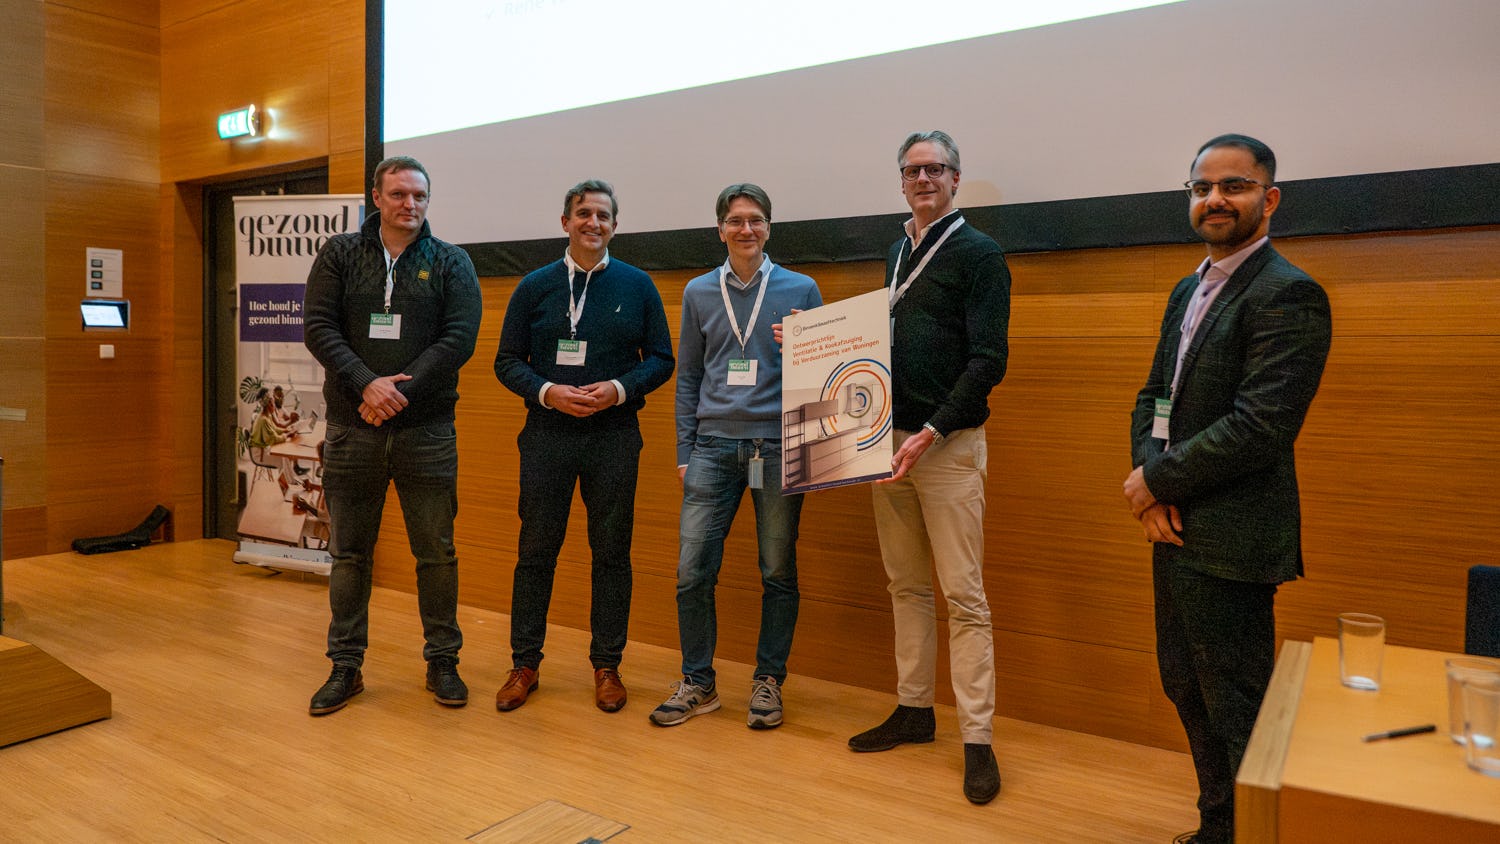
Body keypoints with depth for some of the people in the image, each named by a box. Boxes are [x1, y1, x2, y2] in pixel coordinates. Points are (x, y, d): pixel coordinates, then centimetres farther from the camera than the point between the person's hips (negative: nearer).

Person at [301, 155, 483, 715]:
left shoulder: (451, 263, 4)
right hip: (351, 431, 1)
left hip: (426, 432, -1)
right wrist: (366, 384, -17)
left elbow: (459, 338, -7)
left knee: (436, 552, 5)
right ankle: (346, 665, 23)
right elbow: (318, 327, -2)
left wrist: (400, 390, -16)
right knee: (349, 553, 10)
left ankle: (442, 660, 19)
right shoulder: (340, 254, 7)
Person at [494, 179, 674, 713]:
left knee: (612, 553, 6)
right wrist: (548, 392, -11)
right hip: (547, 434, 1)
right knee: (536, 551, 6)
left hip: (614, 435, 0)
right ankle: (525, 664, 20)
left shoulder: (637, 286, 6)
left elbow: (661, 359, 5)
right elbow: (508, 362, 7)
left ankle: (607, 666, 19)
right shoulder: (535, 287, 7)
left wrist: (619, 389, -12)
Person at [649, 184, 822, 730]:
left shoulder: (800, 290, 6)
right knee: (692, 571, 0)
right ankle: (698, 683, 16)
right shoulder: (699, 293, 12)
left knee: (778, 572, 5)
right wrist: (684, 453, 8)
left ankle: (768, 681, 20)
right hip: (714, 447, 2)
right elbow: (688, 377, 13)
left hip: (778, 446, -1)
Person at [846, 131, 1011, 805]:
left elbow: (988, 361, -13)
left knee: (963, 596, -4)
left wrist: (932, 432, -21)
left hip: (949, 444, -7)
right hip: (889, 440, 7)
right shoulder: (898, 254, 16)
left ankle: (977, 740, 5)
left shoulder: (978, 254, -5)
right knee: (906, 585, 13)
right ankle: (914, 710, 25)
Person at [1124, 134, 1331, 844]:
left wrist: (1157, 480, -13)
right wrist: (1152, 482, -3)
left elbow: (1258, 427, -23)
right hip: (1177, 529, 9)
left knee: (1236, 711, 3)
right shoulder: (1189, 290, 14)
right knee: (1186, 688, 21)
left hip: (1230, 544, -9)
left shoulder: (1288, 295, -15)